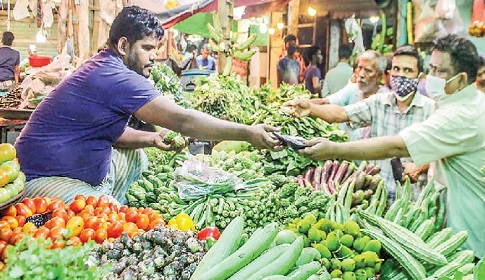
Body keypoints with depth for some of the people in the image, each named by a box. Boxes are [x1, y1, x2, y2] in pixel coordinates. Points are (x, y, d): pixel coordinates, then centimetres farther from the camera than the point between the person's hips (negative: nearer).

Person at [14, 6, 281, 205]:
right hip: (46, 179, -11)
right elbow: (182, 120, -25)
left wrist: (151, 138, 0)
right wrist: (247, 133, -21)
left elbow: (112, 130, 17)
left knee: (135, 157, 18)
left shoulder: (102, 67, 10)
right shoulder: (116, 78, -23)